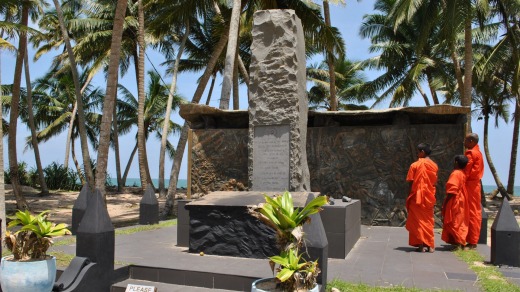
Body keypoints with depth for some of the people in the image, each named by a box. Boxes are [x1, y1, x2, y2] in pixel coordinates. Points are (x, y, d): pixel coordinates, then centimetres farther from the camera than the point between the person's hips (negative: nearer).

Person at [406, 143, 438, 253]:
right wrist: (430, 193, 15)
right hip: (429, 197, 4)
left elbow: (411, 183, -10)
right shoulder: (434, 165, 3)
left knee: (418, 220, 4)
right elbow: (434, 182, 5)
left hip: (417, 197, -4)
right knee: (428, 220, 13)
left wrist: (409, 197, -2)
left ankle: (421, 245, 1)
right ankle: (430, 245, 13)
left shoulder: (415, 165, -10)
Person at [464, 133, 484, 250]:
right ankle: (472, 240, 17)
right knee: (474, 212, 11)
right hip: (475, 184, 10)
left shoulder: (471, 154, -15)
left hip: (470, 185, -10)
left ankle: (472, 242, -1)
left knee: (471, 213, -6)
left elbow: (466, 172, -17)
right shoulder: (477, 152, 15)